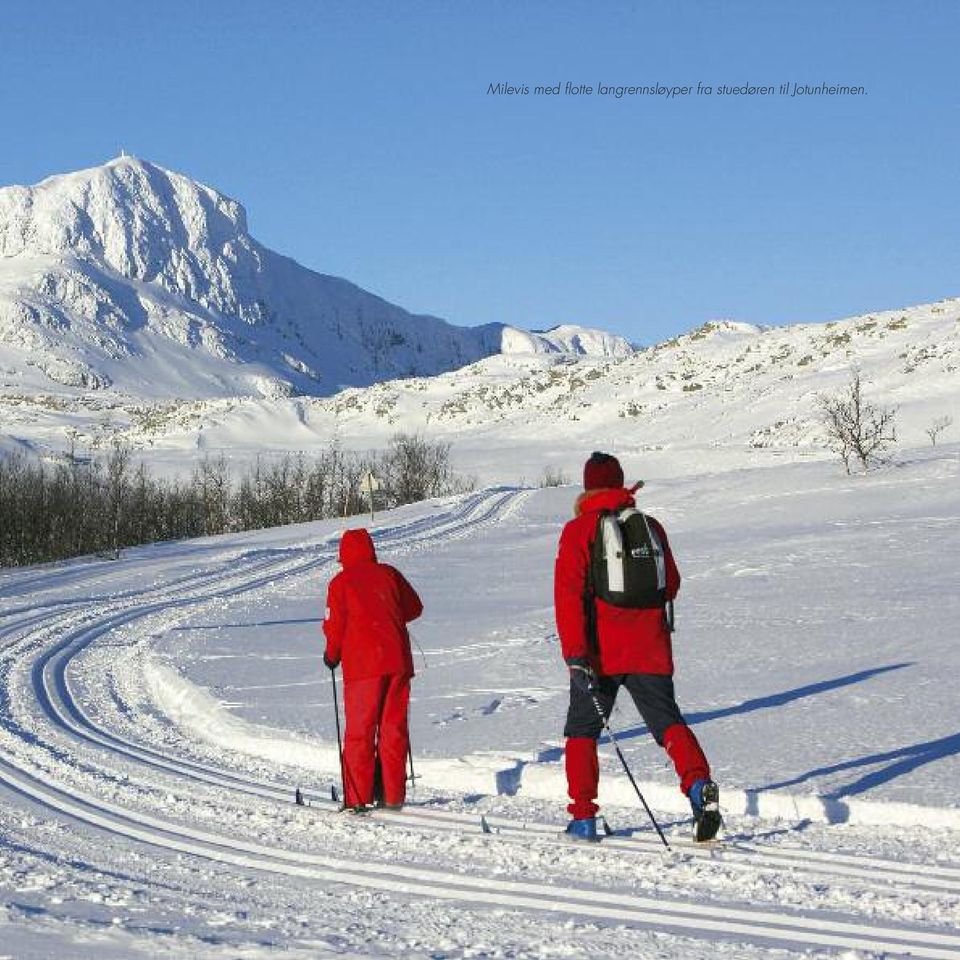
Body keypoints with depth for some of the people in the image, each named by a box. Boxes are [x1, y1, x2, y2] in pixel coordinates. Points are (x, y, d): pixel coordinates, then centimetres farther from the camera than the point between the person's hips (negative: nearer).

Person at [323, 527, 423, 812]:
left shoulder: (341, 582, -2)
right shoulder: (389, 574, 8)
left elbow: (335, 625, -5)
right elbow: (414, 607, 15)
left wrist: (332, 655, 12)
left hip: (363, 665, -3)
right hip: (397, 661, 3)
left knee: (360, 732, 2)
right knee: (393, 729, 9)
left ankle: (357, 798, -1)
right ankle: (393, 796, 9)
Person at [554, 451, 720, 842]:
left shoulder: (580, 530, -4)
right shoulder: (650, 527, 10)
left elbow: (569, 594, -13)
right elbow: (671, 584, 20)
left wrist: (575, 654, -17)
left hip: (600, 651, -3)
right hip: (650, 649, 3)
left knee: (582, 731, 11)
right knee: (668, 721, 2)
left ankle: (583, 819, 8)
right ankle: (699, 784, -25)